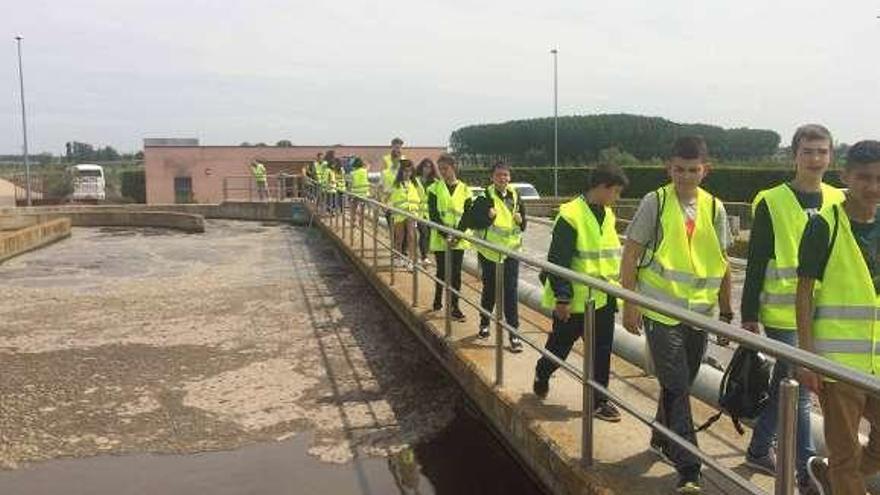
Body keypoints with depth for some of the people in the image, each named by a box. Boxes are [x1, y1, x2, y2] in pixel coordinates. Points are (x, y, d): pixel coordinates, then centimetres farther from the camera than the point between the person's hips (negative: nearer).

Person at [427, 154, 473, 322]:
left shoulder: (464, 189, 3)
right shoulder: (435, 188, 1)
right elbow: (433, 215, -6)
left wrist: (457, 236, -13)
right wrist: (445, 234, -17)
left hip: (458, 240, 1)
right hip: (440, 239, 0)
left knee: (456, 273, 2)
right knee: (442, 271, 6)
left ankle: (454, 306, 9)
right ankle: (438, 300, 25)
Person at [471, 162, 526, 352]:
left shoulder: (515, 196, 6)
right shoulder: (485, 197, -7)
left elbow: (523, 225, 15)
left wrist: (520, 220, -7)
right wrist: (487, 216, -24)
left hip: (511, 251, 2)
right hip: (489, 252, -2)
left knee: (511, 292, -3)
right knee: (489, 290, 12)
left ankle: (514, 333, 2)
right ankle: (484, 324, 35)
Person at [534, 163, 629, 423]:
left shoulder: (608, 215, 8)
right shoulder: (571, 215, -17)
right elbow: (558, 261, -19)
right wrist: (562, 297, -18)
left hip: (603, 299, 7)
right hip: (574, 300, -7)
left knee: (601, 352, 9)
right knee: (559, 346, 12)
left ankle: (599, 400, 20)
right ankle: (541, 375, 39)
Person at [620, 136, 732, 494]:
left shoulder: (714, 208, 6)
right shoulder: (655, 202, -6)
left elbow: (723, 263, 12)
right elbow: (630, 254, -4)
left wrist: (726, 312, 12)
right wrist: (630, 306, -8)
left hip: (699, 312, 4)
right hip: (661, 310, -4)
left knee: (681, 383, 17)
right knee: (676, 387, -6)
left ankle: (661, 440, 38)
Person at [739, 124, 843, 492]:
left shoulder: (838, 201, 7)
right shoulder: (771, 203, -7)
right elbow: (756, 264, -7)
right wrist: (749, 315, -7)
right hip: (783, 314, -5)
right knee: (798, 391, -3)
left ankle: (759, 450, 33)